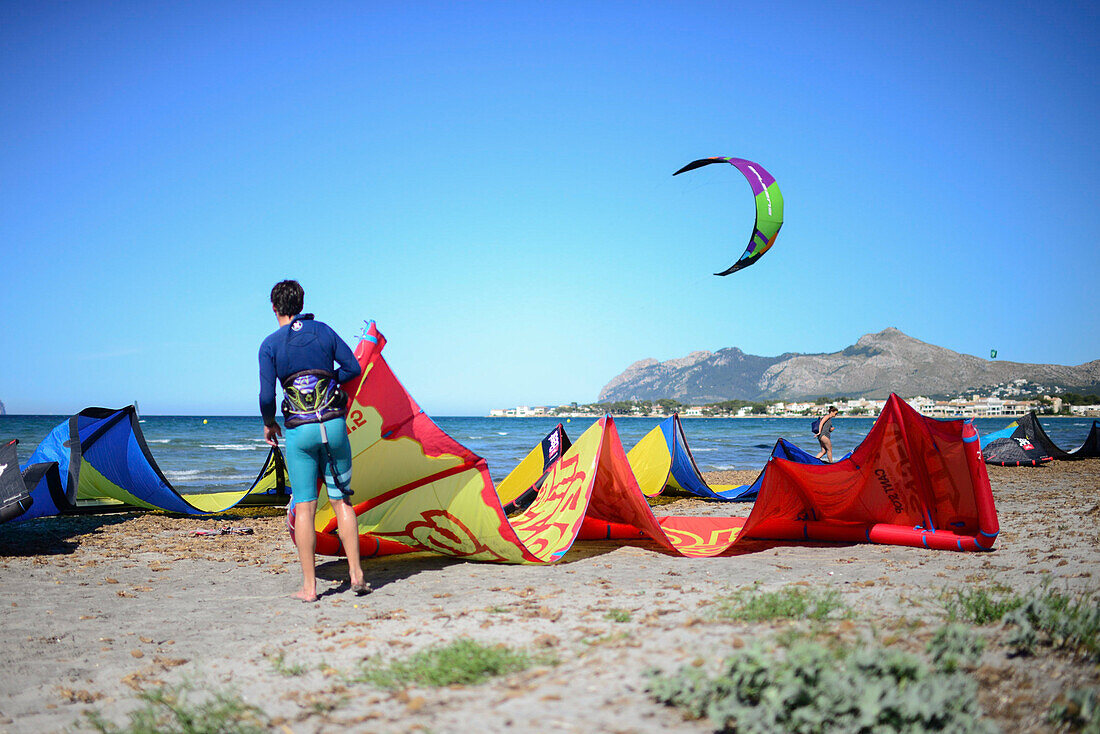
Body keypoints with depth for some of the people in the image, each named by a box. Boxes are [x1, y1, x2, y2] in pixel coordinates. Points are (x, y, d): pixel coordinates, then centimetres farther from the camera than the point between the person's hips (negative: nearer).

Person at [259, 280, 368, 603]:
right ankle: (356, 574, 9)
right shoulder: (323, 330, 7)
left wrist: (269, 423, 12)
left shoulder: (270, 345, -1)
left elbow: (267, 396, -6)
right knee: (340, 500, 11)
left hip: (299, 430, -2)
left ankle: (309, 586, 4)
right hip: (334, 424, 2)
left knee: (304, 506, 3)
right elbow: (353, 368, 5)